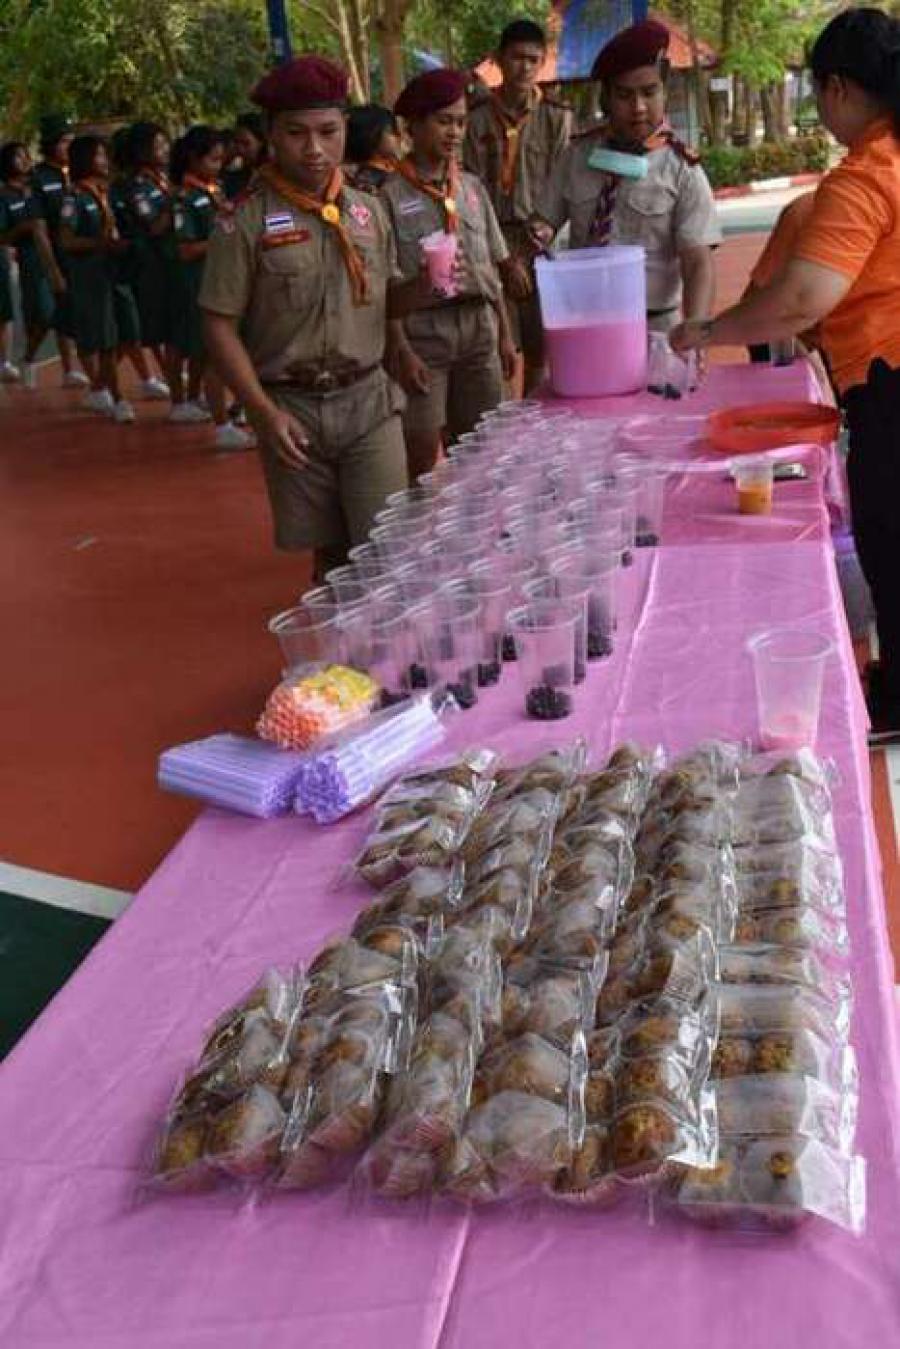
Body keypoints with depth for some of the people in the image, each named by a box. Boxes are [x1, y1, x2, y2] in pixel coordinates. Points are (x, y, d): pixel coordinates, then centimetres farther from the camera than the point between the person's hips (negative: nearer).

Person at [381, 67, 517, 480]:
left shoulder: (472, 187, 11)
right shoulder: (392, 194, -4)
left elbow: (493, 267, 14)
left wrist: (505, 334, 10)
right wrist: (402, 351, -13)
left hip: (478, 326, 5)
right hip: (423, 328, -4)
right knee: (421, 453, -5)